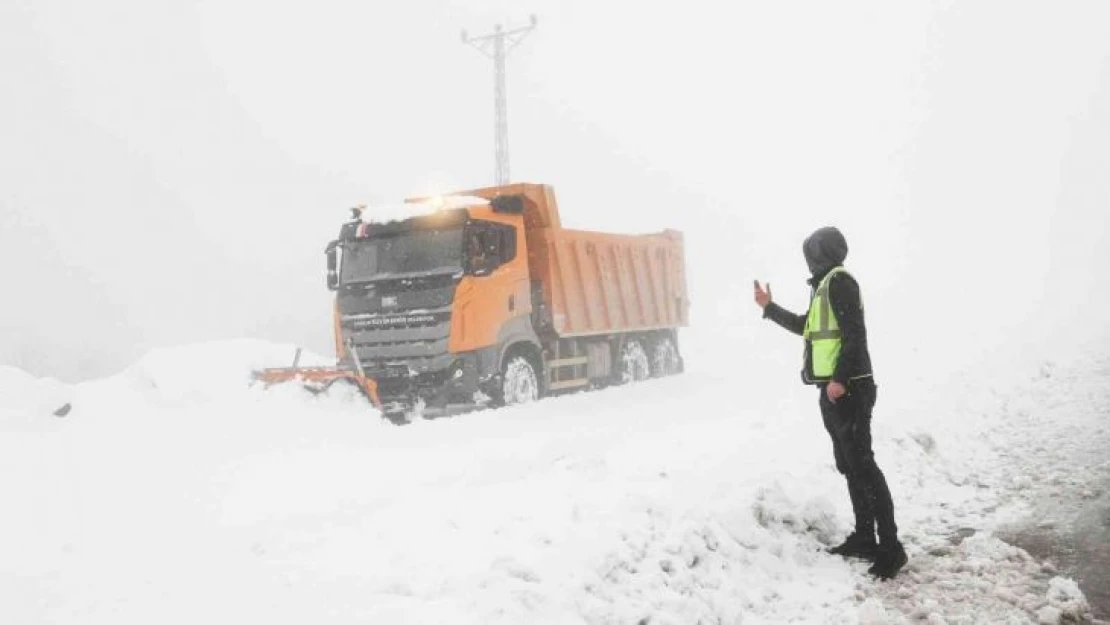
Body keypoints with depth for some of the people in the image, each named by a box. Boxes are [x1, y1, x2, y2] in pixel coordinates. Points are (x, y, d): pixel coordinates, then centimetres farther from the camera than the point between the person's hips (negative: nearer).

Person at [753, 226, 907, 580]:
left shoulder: (839, 280, -9)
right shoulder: (825, 285, 21)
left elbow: (855, 334, -19)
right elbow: (805, 327, 35)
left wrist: (840, 379, -25)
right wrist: (769, 308, 38)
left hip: (847, 389, -10)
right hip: (834, 390, 10)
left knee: (862, 465, -11)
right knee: (849, 466, 11)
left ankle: (890, 548, -9)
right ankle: (864, 538, 18)